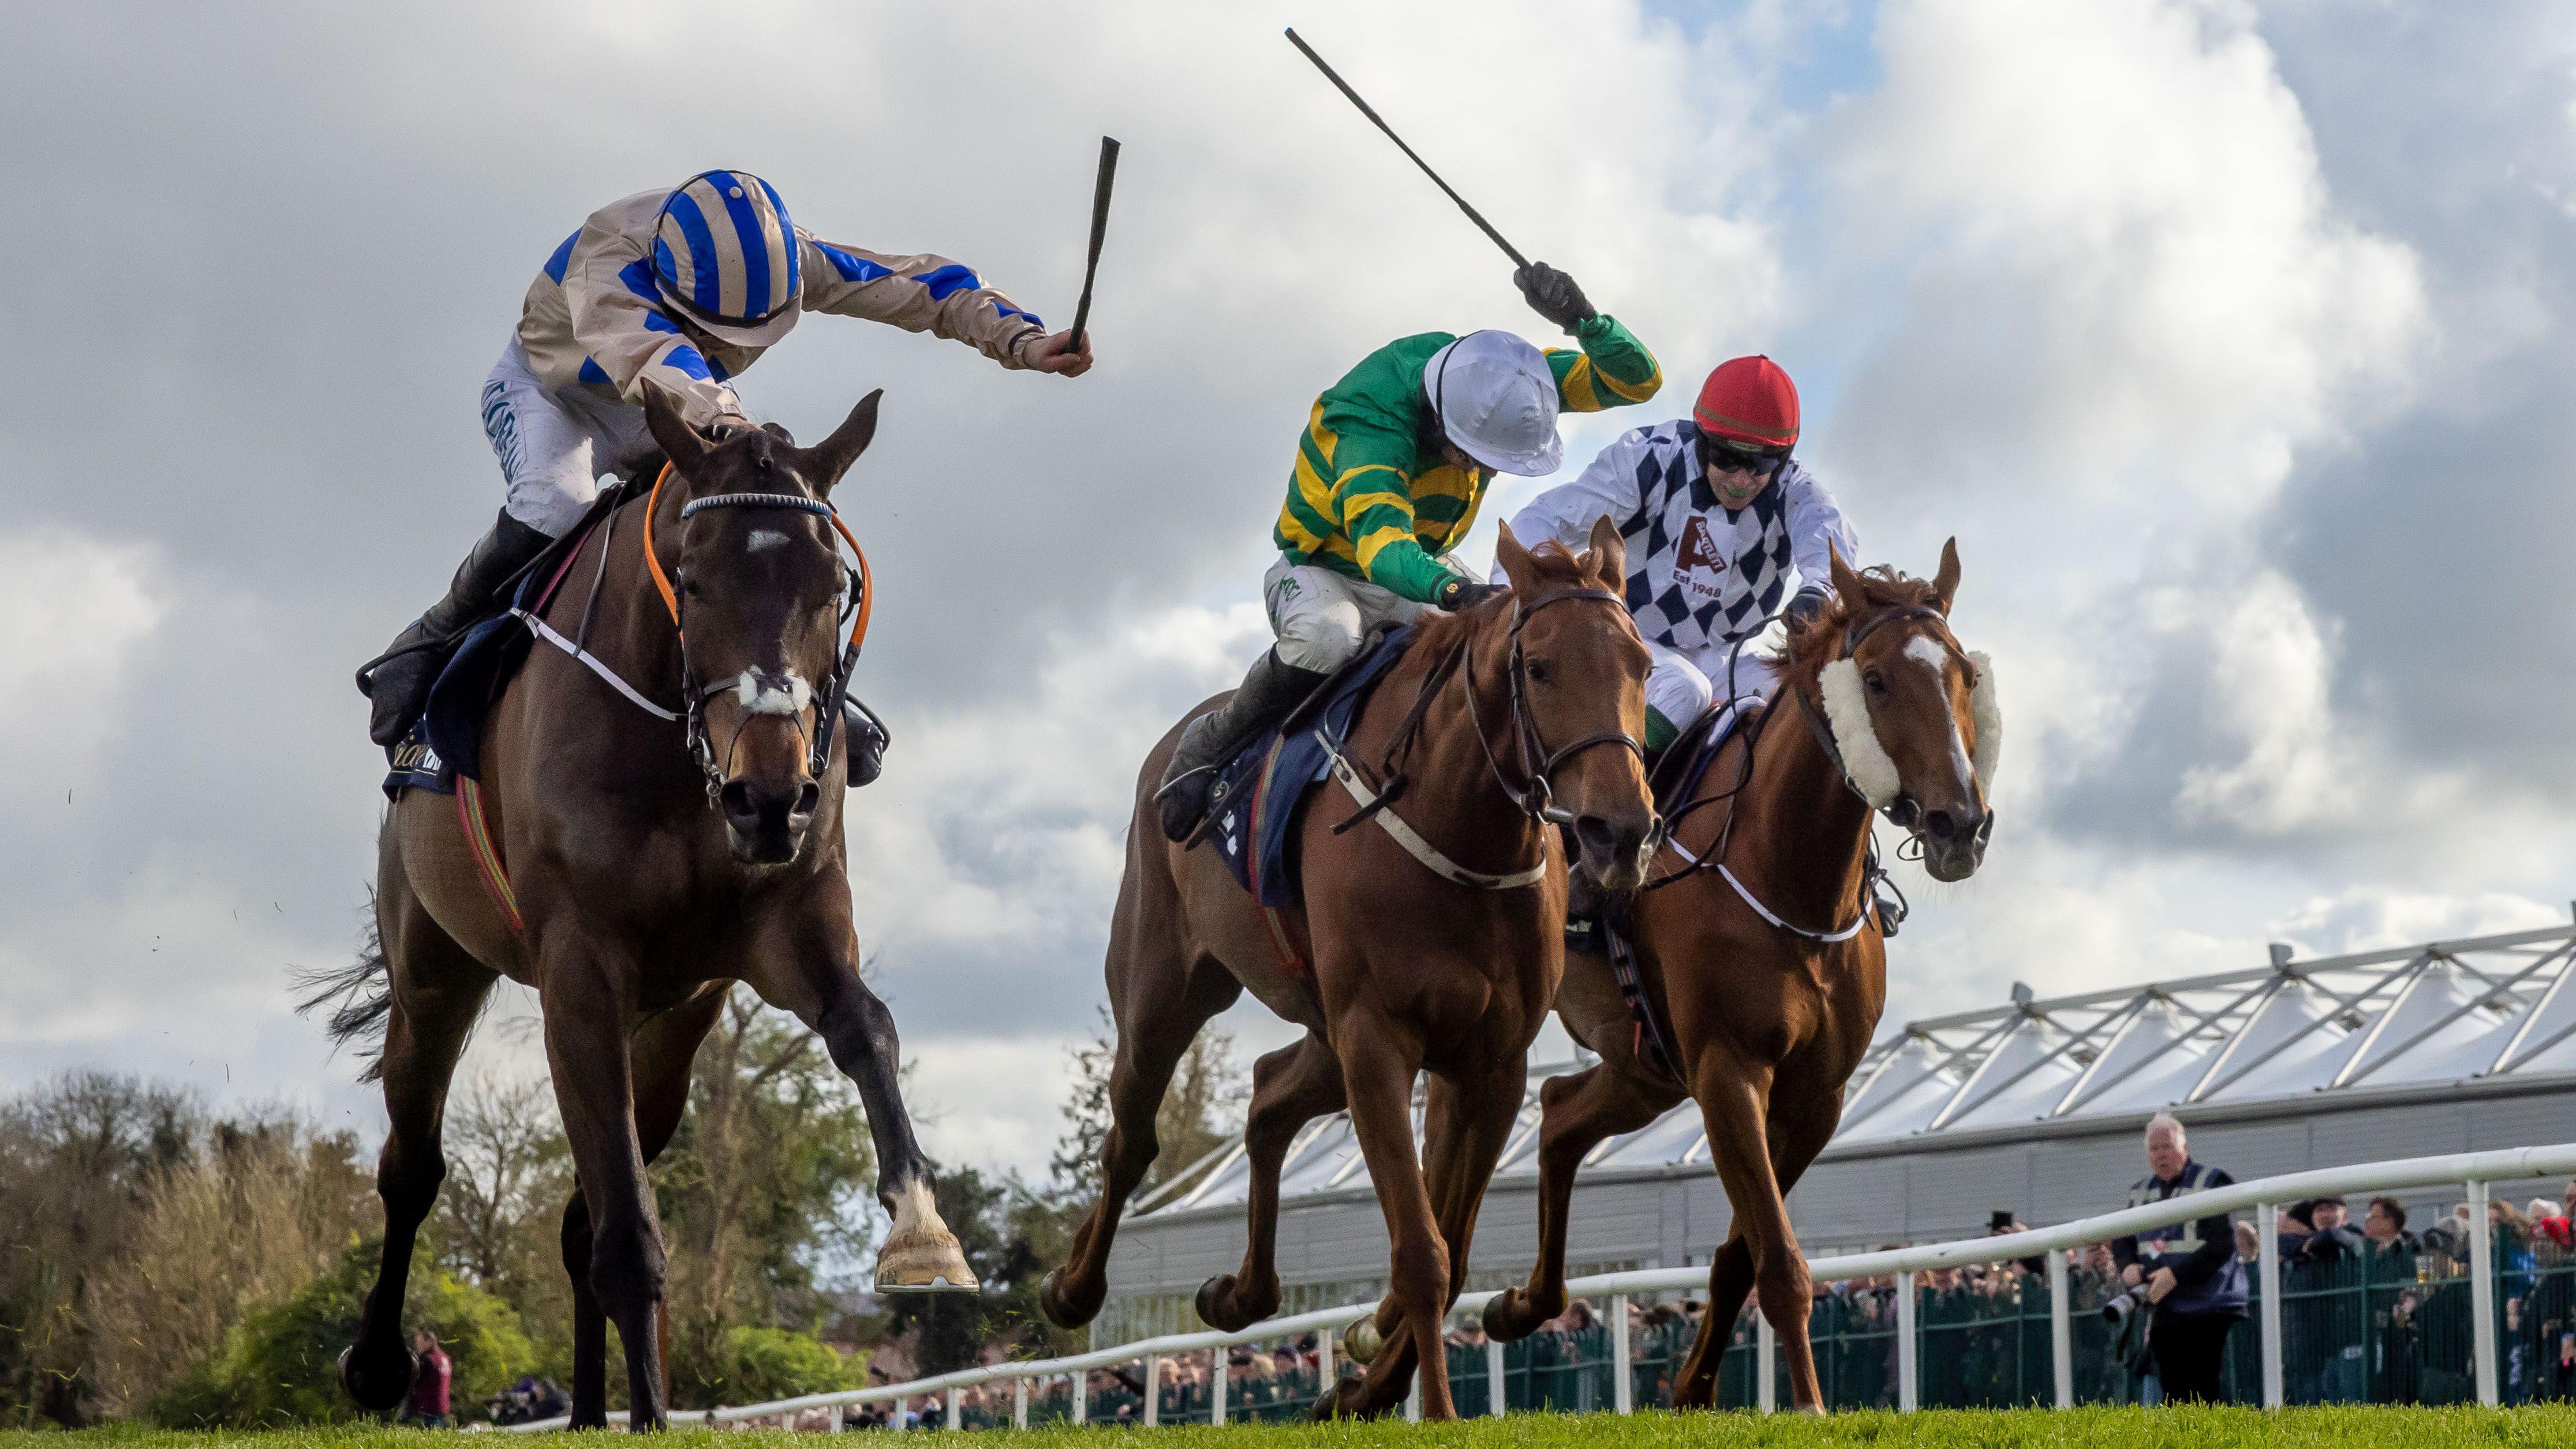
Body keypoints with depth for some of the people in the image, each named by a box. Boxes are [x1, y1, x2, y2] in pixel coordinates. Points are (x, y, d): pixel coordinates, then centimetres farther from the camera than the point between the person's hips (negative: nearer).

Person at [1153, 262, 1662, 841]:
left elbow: (1636, 381, -19)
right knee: (1325, 638, -40)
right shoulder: (1368, 423, -39)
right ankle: (1213, 741, -17)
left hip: (1425, 568, 6)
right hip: (1324, 570, -6)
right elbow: (1378, 536, -56)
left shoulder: (1491, 378, -20)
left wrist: (1582, 319, -41)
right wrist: (1449, 591, -77)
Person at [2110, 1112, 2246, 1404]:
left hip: (2207, 1311, -7)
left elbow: (2222, 1246, -15)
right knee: (2174, 1393, 8)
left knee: (2205, 1393, -13)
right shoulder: (2141, 1191, 15)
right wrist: (2128, 1265, -7)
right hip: (2164, 1313, 7)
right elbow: (2121, 1238, 16)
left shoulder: (2212, 1183, -6)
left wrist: (2176, 1274, -22)